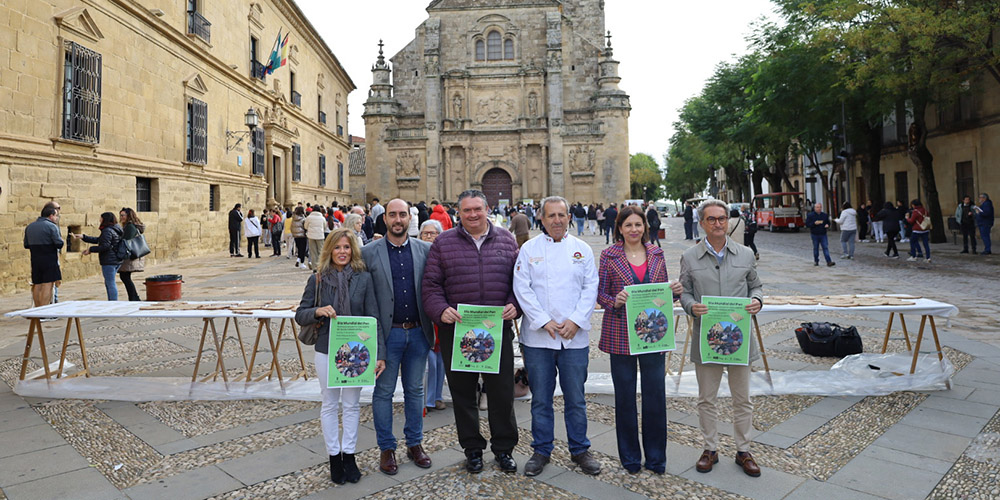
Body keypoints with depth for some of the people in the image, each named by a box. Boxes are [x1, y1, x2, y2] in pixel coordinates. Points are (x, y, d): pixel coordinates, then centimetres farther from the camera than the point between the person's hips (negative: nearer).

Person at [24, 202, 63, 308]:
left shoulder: (29, 227, 12)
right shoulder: (52, 226, -11)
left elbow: (26, 245, 14)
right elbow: (59, 244, -15)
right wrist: (62, 241, 6)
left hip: (35, 260, 7)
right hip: (49, 259, -7)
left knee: (37, 285, 13)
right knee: (48, 285, -5)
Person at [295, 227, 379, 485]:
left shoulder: (364, 278, -5)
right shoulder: (317, 279, -2)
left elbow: (373, 318, -6)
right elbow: (300, 315, 1)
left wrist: (378, 354, -11)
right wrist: (318, 312, -22)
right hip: (326, 350, 1)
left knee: (351, 404, 11)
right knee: (330, 405, 12)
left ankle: (349, 455, 26)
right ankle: (334, 457, 27)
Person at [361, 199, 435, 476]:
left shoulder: (425, 249, 3)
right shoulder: (369, 252, -3)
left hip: (418, 331, 2)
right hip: (387, 333, -2)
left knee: (415, 390, 13)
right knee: (384, 391, 8)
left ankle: (414, 443, 28)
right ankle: (386, 448, 23)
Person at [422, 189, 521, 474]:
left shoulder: (507, 241, 8)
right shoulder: (443, 243, 3)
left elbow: (518, 280, 9)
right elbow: (431, 284, 1)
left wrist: (514, 306, -7)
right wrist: (441, 310, -15)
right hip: (456, 331, 0)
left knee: (502, 391, 9)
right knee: (463, 393, 11)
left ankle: (503, 448, 28)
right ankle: (472, 448, 29)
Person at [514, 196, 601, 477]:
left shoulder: (582, 249, 7)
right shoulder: (529, 249, 3)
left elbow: (591, 288, 3)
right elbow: (522, 288, -4)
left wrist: (576, 320, -9)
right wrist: (544, 321, -12)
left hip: (575, 337, 1)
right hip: (537, 337, -1)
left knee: (576, 398, 9)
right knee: (540, 398, 8)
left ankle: (579, 450, 26)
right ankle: (541, 451, 25)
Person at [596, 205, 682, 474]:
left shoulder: (656, 253, 7)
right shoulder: (609, 255, -1)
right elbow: (600, 292, -1)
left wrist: (674, 290, -8)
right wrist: (615, 302, -21)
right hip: (620, 335, -2)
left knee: (656, 394, 6)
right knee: (625, 396, 8)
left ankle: (656, 457, 24)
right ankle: (630, 456, 24)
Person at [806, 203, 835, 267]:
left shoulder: (825, 215, 9)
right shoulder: (810, 215, -1)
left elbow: (828, 222, 17)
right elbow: (807, 224, -4)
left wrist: (827, 225, -6)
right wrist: (814, 223, -19)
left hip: (823, 234, 2)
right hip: (815, 234, -2)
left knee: (826, 247, -6)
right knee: (815, 248, 6)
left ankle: (829, 261, -10)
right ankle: (816, 261, 18)